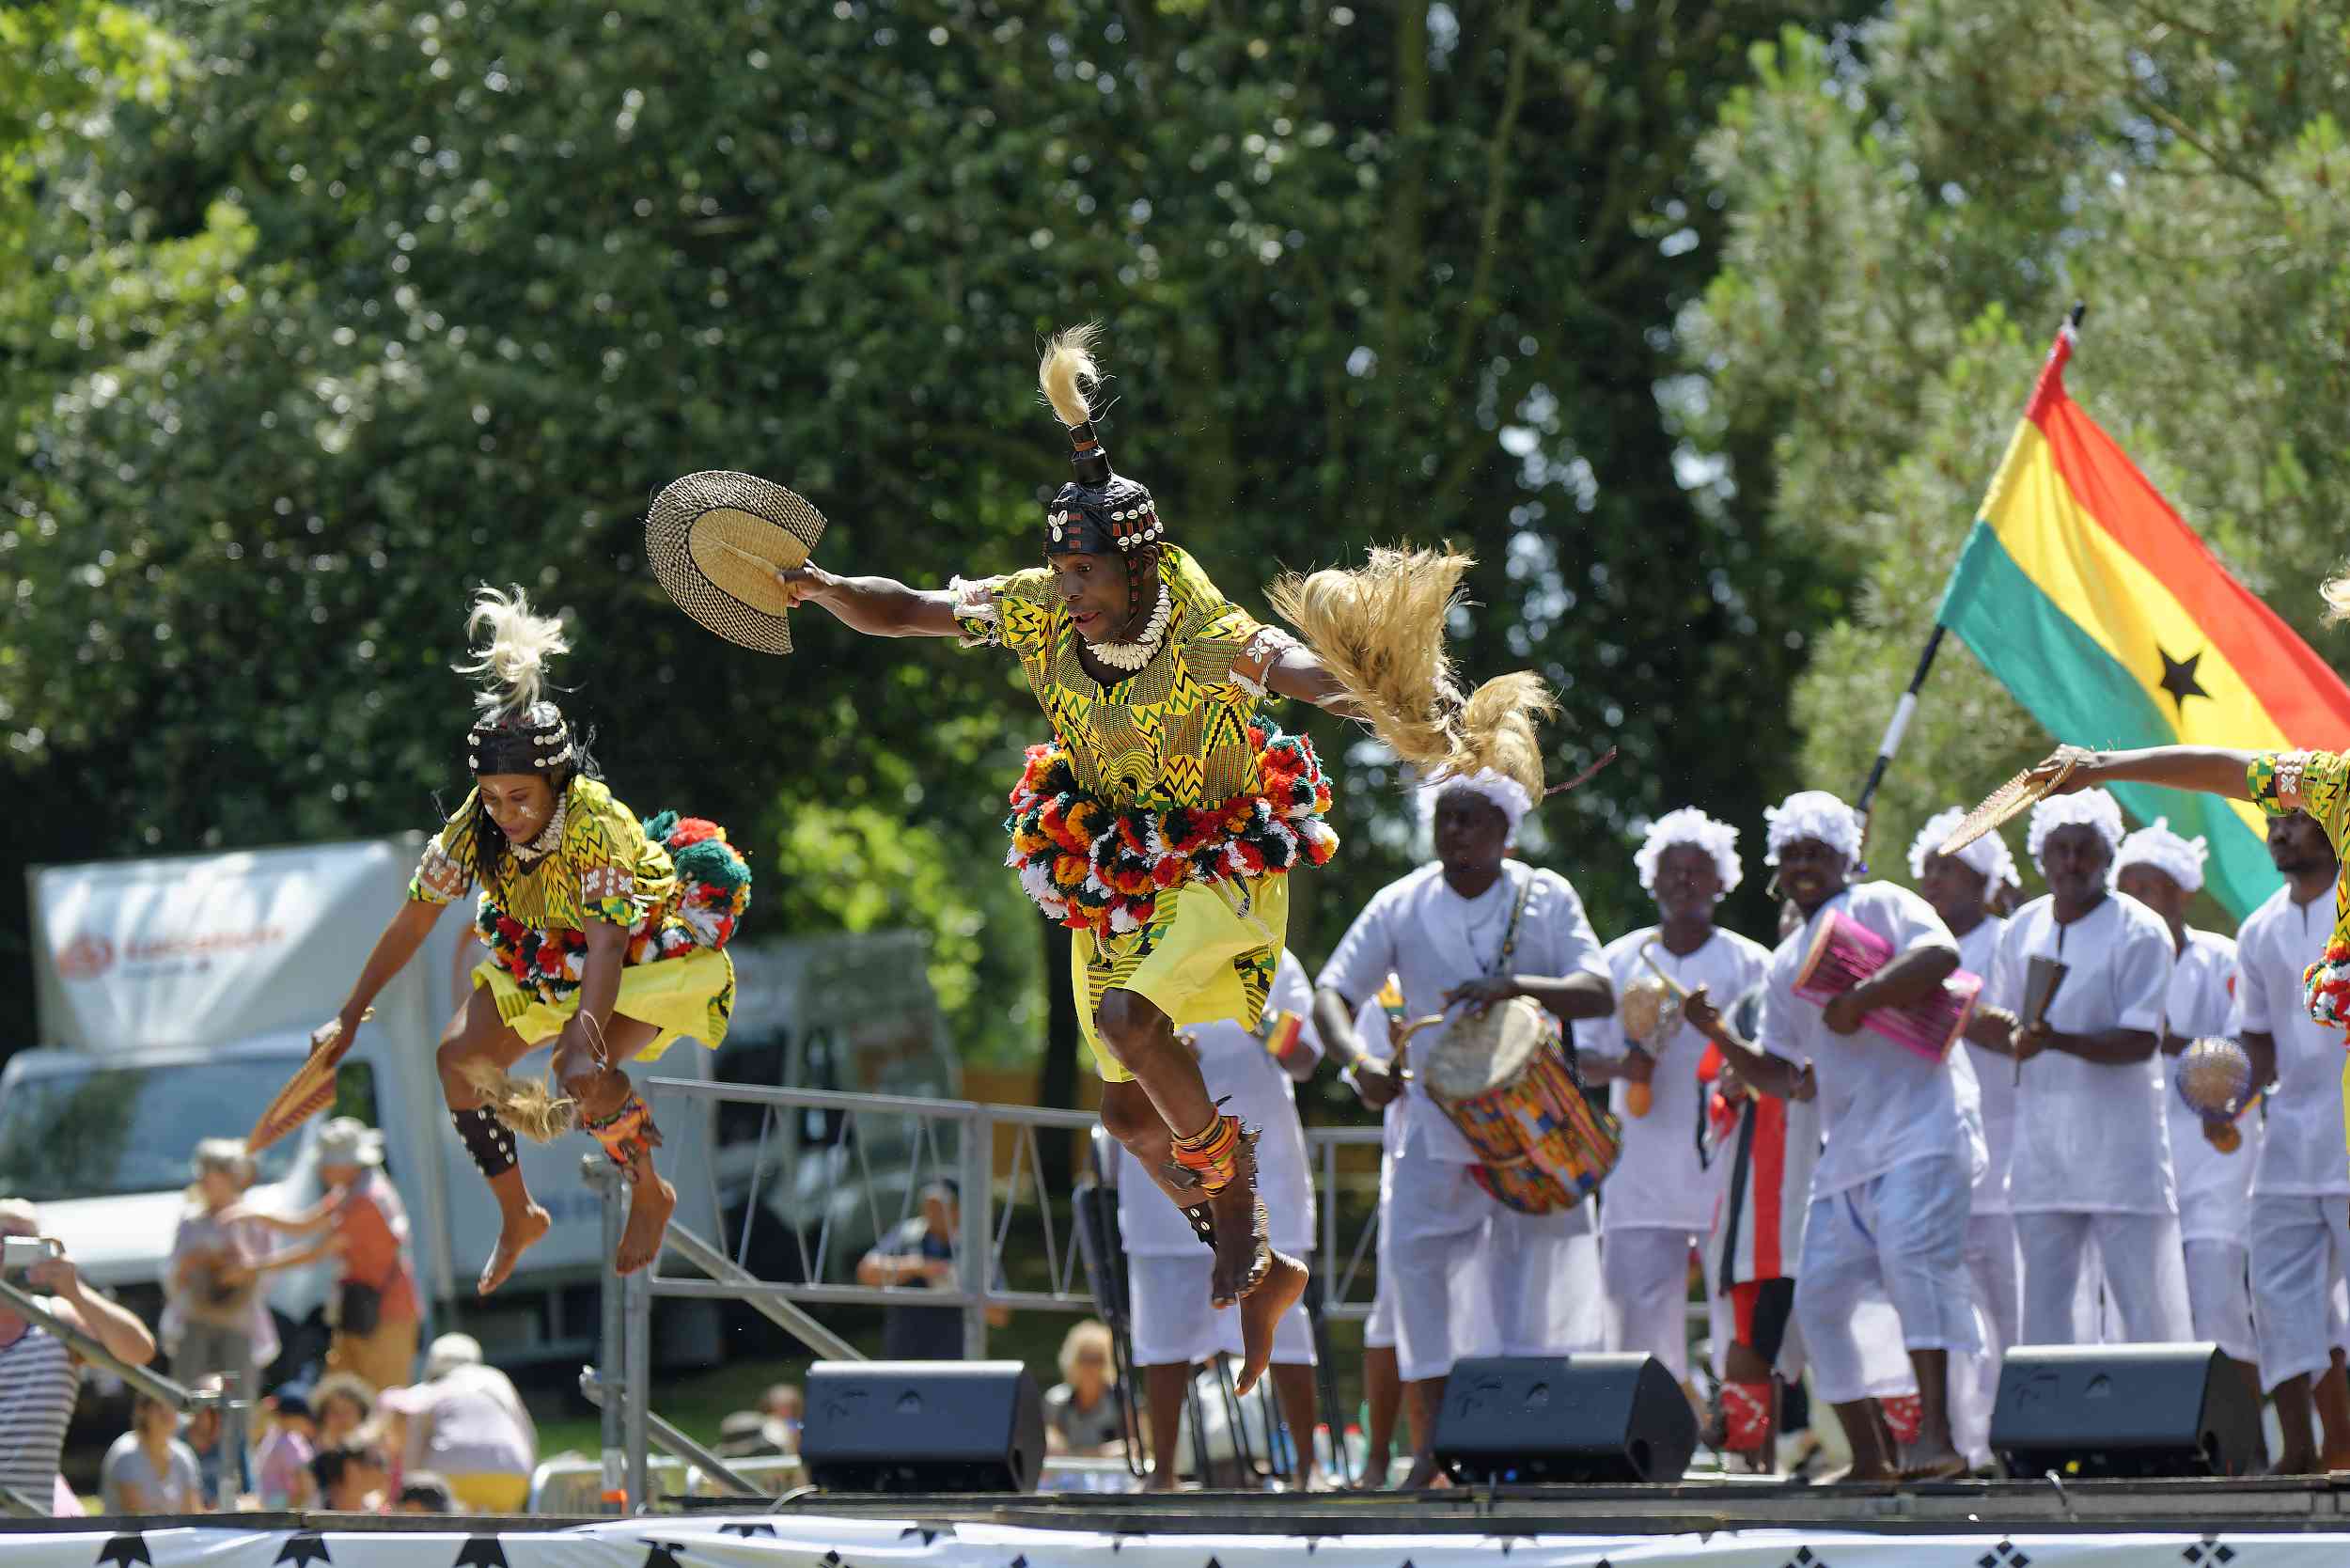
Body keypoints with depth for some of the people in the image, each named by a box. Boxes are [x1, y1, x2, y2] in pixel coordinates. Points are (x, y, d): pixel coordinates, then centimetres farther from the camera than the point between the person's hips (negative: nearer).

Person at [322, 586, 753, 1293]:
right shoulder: (475, 826, -20)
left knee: (586, 1070, -30)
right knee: (459, 1056, -9)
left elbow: (609, 941, -46)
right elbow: (413, 920, -12)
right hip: (551, 955, 6)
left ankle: (649, 1196, -4)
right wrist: (350, 1018, -13)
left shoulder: (595, 824, -36)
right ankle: (517, 1218, 9)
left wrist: (585, 1042, -60)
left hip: (656, 948, -6)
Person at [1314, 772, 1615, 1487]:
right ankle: (1434, 1447, 0)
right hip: (1436, 1126, 1)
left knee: (1533, 1268, -2)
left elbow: (1600, 994, -11)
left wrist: (1513, 986, -28)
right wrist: (1358, 1062, -23)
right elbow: (1333, 991, -3)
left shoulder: (1546, 898, -1)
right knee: (1420, 1262, -5)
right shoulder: (1402, 905, 1)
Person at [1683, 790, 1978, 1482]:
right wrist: (1721, 1037, 8)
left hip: (1920, 1123, -8)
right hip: (1847, 1150, 8)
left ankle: (1935, 1432, -35)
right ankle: (1871, 1456, 10)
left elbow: (1940, 955, -18)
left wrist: (1858, 998, -21)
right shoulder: (1787, 963, 23)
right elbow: (1782, 1078, 23)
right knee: (1819, 1296, 3)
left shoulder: (1879, 905, 3)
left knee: (1911, 1254, -27)